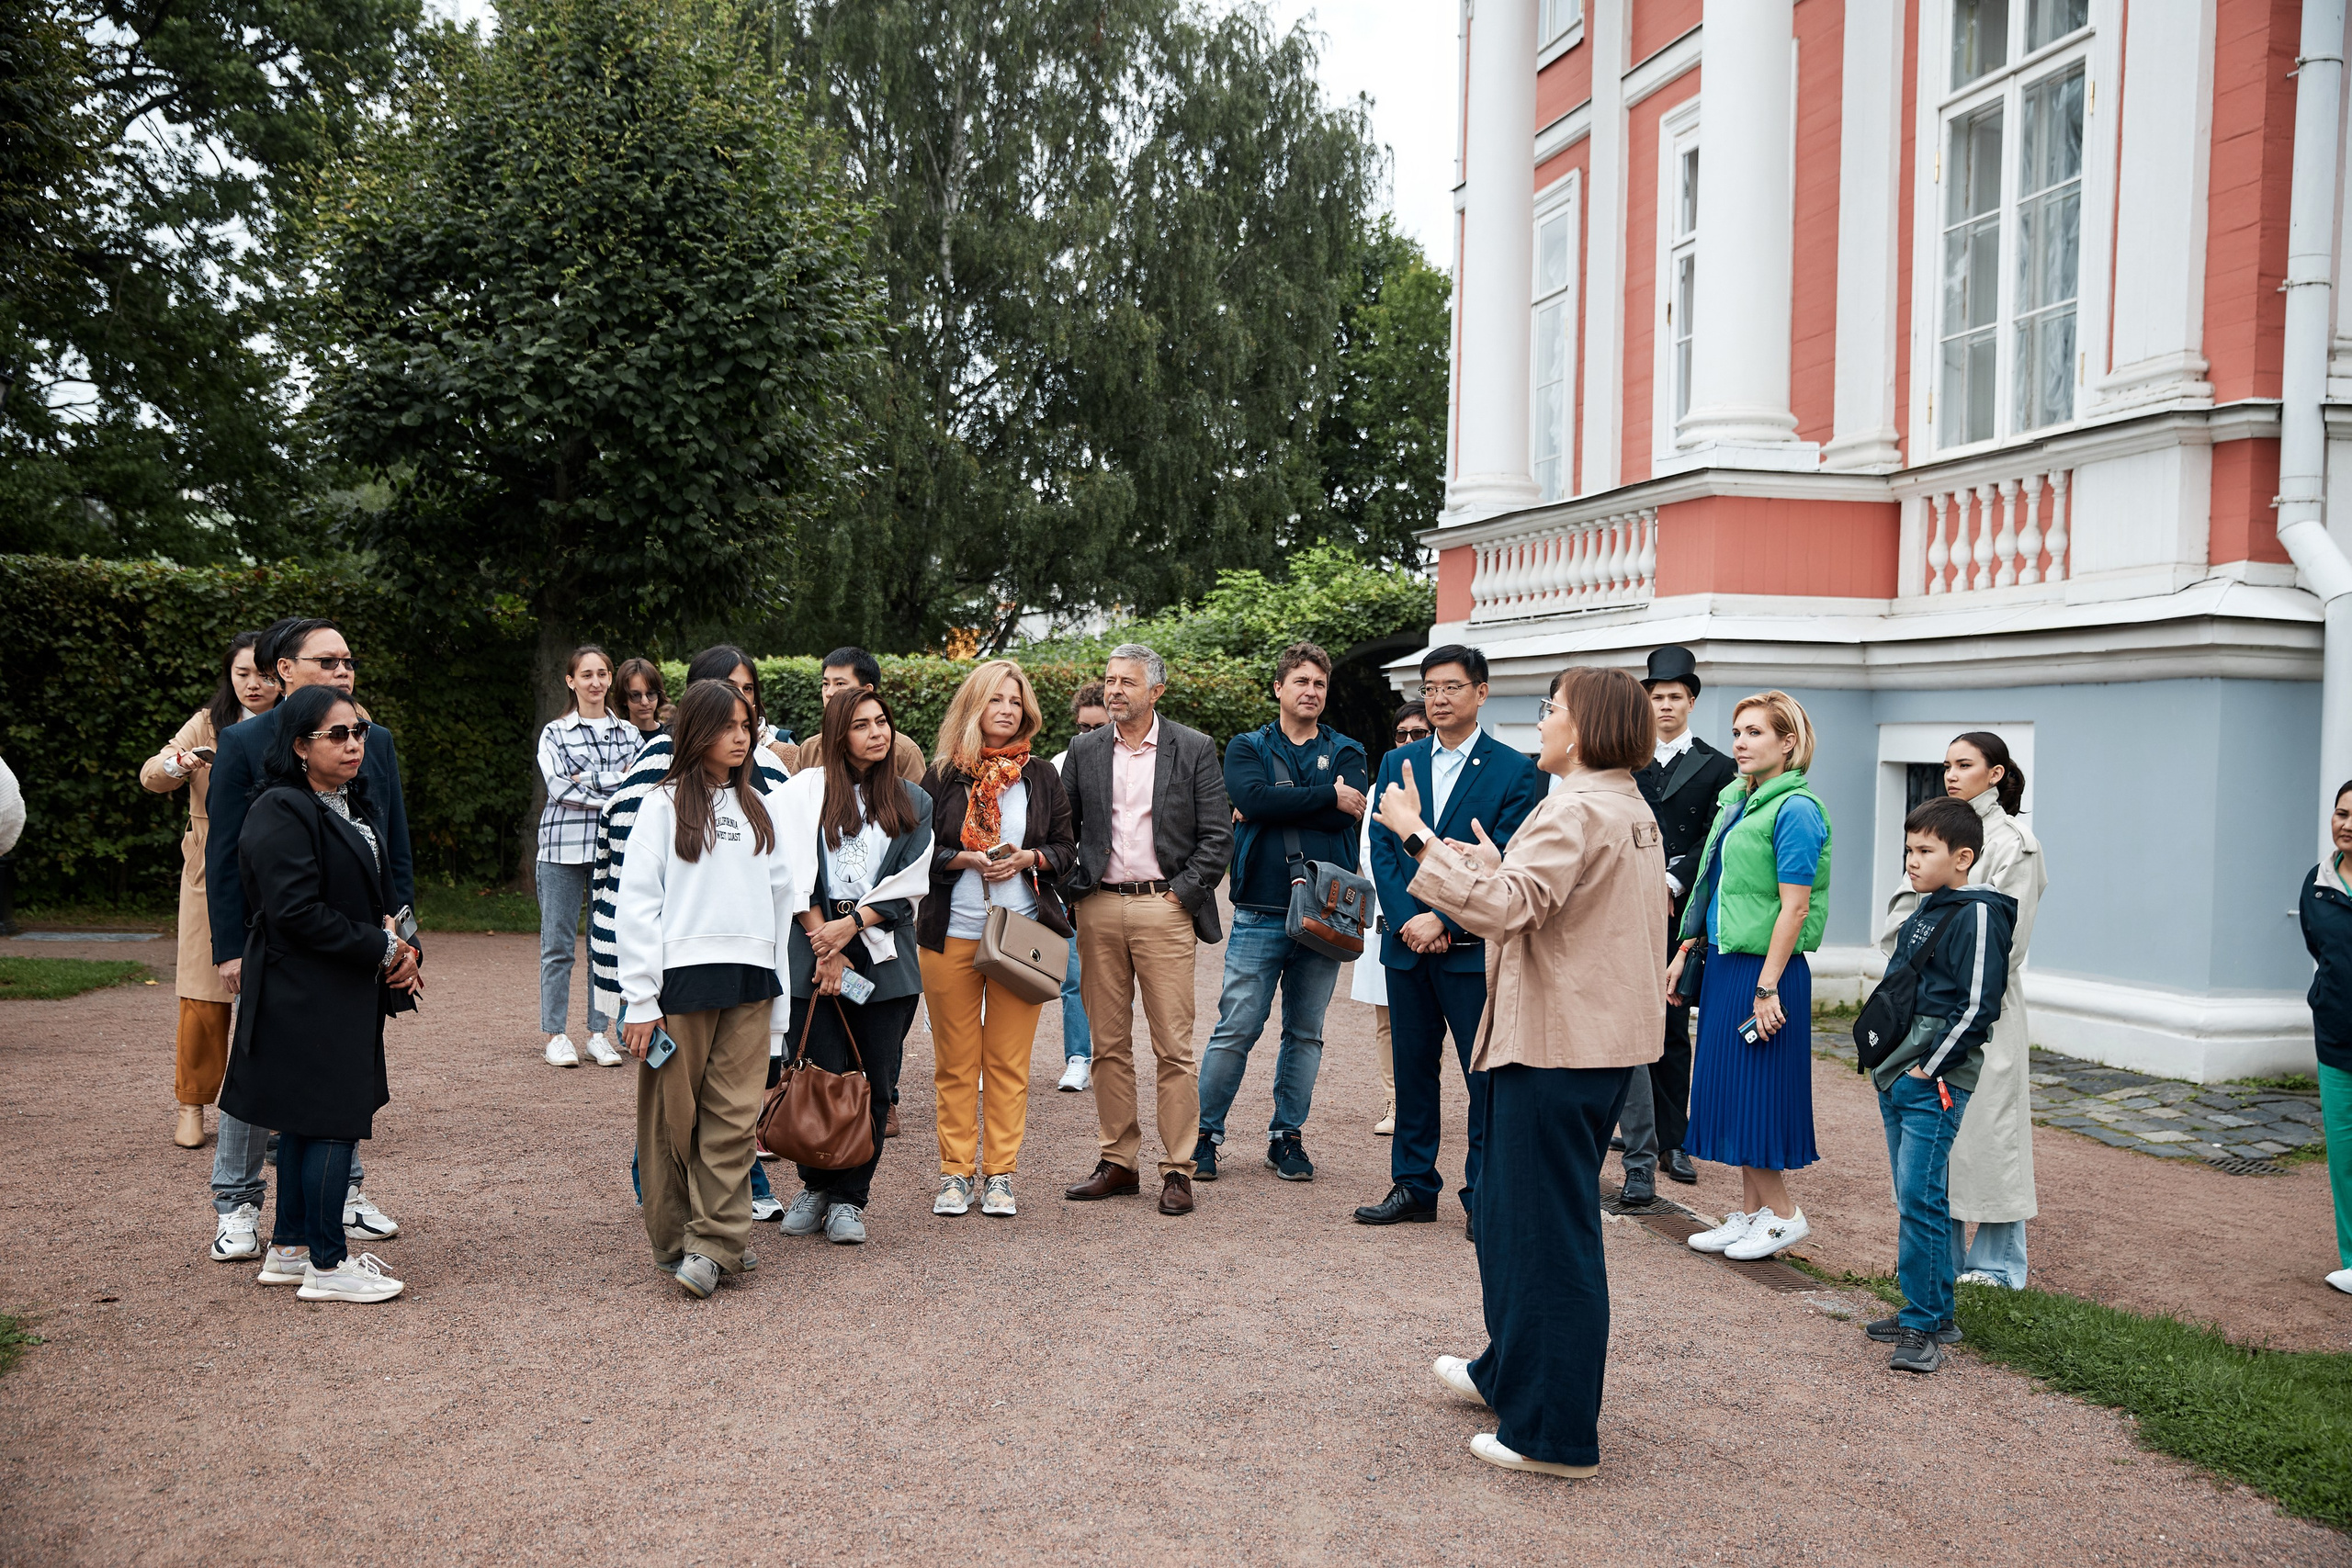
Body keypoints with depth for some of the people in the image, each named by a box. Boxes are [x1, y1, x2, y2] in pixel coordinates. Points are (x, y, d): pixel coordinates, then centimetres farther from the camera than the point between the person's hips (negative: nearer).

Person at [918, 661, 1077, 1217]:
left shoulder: (1042, 776, 9)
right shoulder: (944, 775, 4)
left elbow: (1067, 848, 10)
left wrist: (1026, 858, -8)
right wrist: (966, 859, -12)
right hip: (951, 935, -1)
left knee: (1009, 1062, 3)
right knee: (955, 1062, 4)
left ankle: (999, 1176, 11)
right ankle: (954, 1175, 14)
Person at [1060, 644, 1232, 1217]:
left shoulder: (1194, 750, 2)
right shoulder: (1084, 751, 11)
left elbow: (1217, 835, 0)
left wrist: (1183, 892, -6)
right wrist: (1074, 889, 2)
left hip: (1165, 908, -3)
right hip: (1099, 910, 3)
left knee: (1174, 1047, -3)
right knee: (1108, 1044, 7)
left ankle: (1177, 1170, 4)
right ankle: (1117, 1163, 16)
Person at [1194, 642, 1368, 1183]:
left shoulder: (1345, 752, 12)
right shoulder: (1246, 748, 9)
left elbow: (1351, 814, -9)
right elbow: (1253, 797, -14)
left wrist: (1275, 806, -10)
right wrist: (1328, 797, -11)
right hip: (1261, 914, -2)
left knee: (1306, 1033, 9)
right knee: (1236, 1029, -4)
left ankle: (1287, 1137, 20)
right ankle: (1204, 1134, 8)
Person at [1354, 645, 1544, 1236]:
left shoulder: (1514, 771, -2)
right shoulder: (1398, 763, 10)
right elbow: (1383, 849, 5)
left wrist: (1444, 922, -14)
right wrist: (1408, 920, -8)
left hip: (1474, 948, -4)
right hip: (1407, 944, 4)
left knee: (1487, 1074, 1)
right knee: (1412, 1069, 12)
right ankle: (1413, 1186, 23)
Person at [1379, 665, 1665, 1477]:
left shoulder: (1576, 810, -18)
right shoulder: (1633, 809, 13)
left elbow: (1505, 908, -28)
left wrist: (1418, 838, -24)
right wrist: (1492, 862, 22)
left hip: (1558, 1044, -10)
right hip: (1604, 1036, 10)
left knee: (1548, 1230, -1)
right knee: (1515, 1211, 22)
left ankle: (1554, 1433, 8)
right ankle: (1509, 1371, 38)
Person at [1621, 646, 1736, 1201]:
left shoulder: (1716, 768, 7)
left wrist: (1671, 883, -13)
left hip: (1682, 917, 0)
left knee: (1675, 1032, 10)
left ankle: (1672, 1140, 23)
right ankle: (1640, 1160, -4)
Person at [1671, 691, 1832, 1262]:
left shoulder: (1795, 809, -13)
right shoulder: (1734, 800, 12)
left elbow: (1794, 907, -17)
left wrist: (1767, 988, -19)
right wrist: (1687, 950, 15)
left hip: (1765, 968, -8)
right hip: (1723, 962, 8)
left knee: (1753, 1092, -2)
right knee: (1728, 1088, 11)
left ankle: (1784, 1214, 13)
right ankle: (1750, 1213, 21)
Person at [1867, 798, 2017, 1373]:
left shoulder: (1977, 915, -12)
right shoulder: (1926, 909, 16)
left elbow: (1977, 1006, -18)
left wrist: (1928, 1068, -16)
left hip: (1935, 1085, -9)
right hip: (1898, 1078, 9)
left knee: (1920, 1200, -10)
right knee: (1913, 1199, 14)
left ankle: (1924, 1327, -3)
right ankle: (1931, 1312, 24)